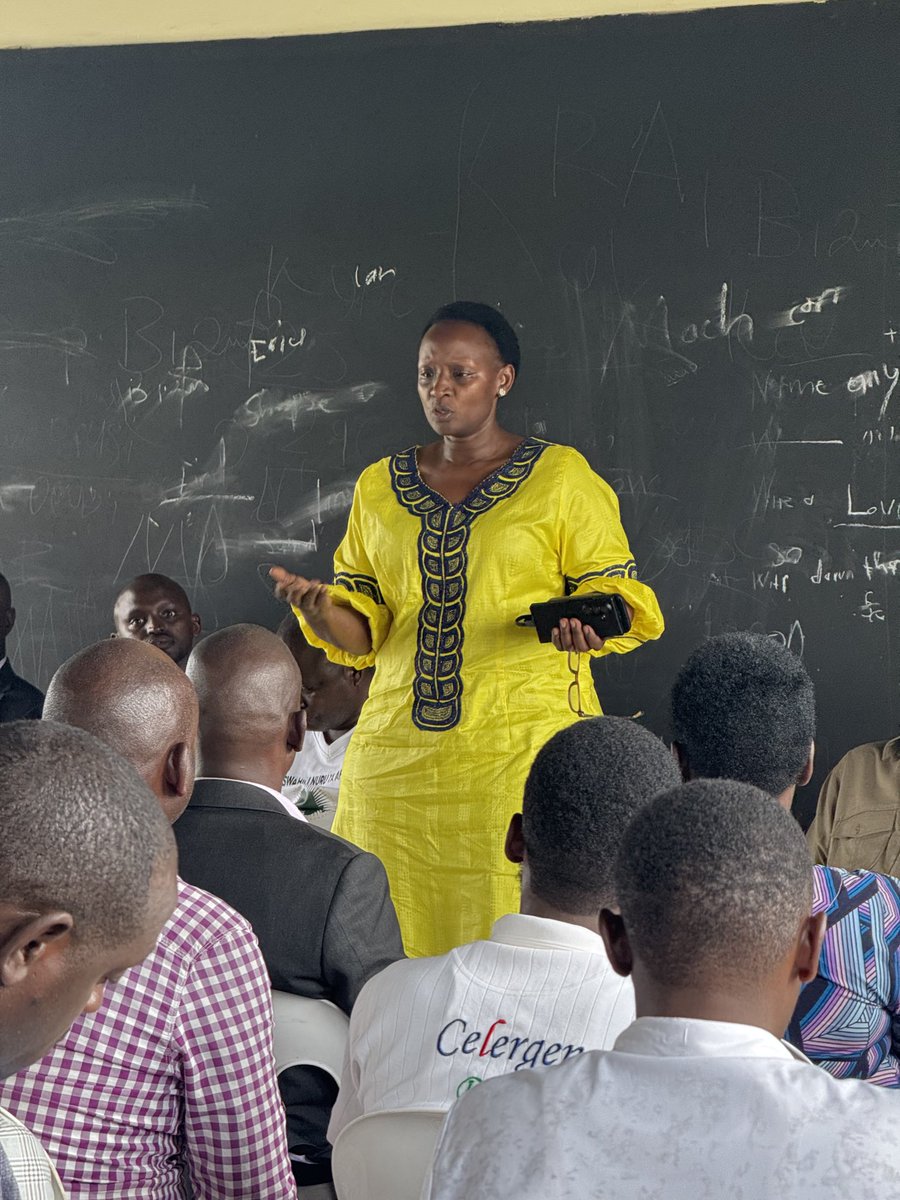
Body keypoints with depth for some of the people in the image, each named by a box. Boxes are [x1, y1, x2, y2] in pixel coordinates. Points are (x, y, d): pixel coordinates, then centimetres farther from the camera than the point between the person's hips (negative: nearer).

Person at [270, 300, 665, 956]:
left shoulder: (562, 477, 4)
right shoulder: (379, 486, 15)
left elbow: (614, 587, 3)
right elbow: (364, 628, 16)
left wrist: (583, 622, -18)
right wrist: (322, 610, -6)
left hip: (525, 745, -3)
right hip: (397, 749, 4)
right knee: (401, 939, 0)